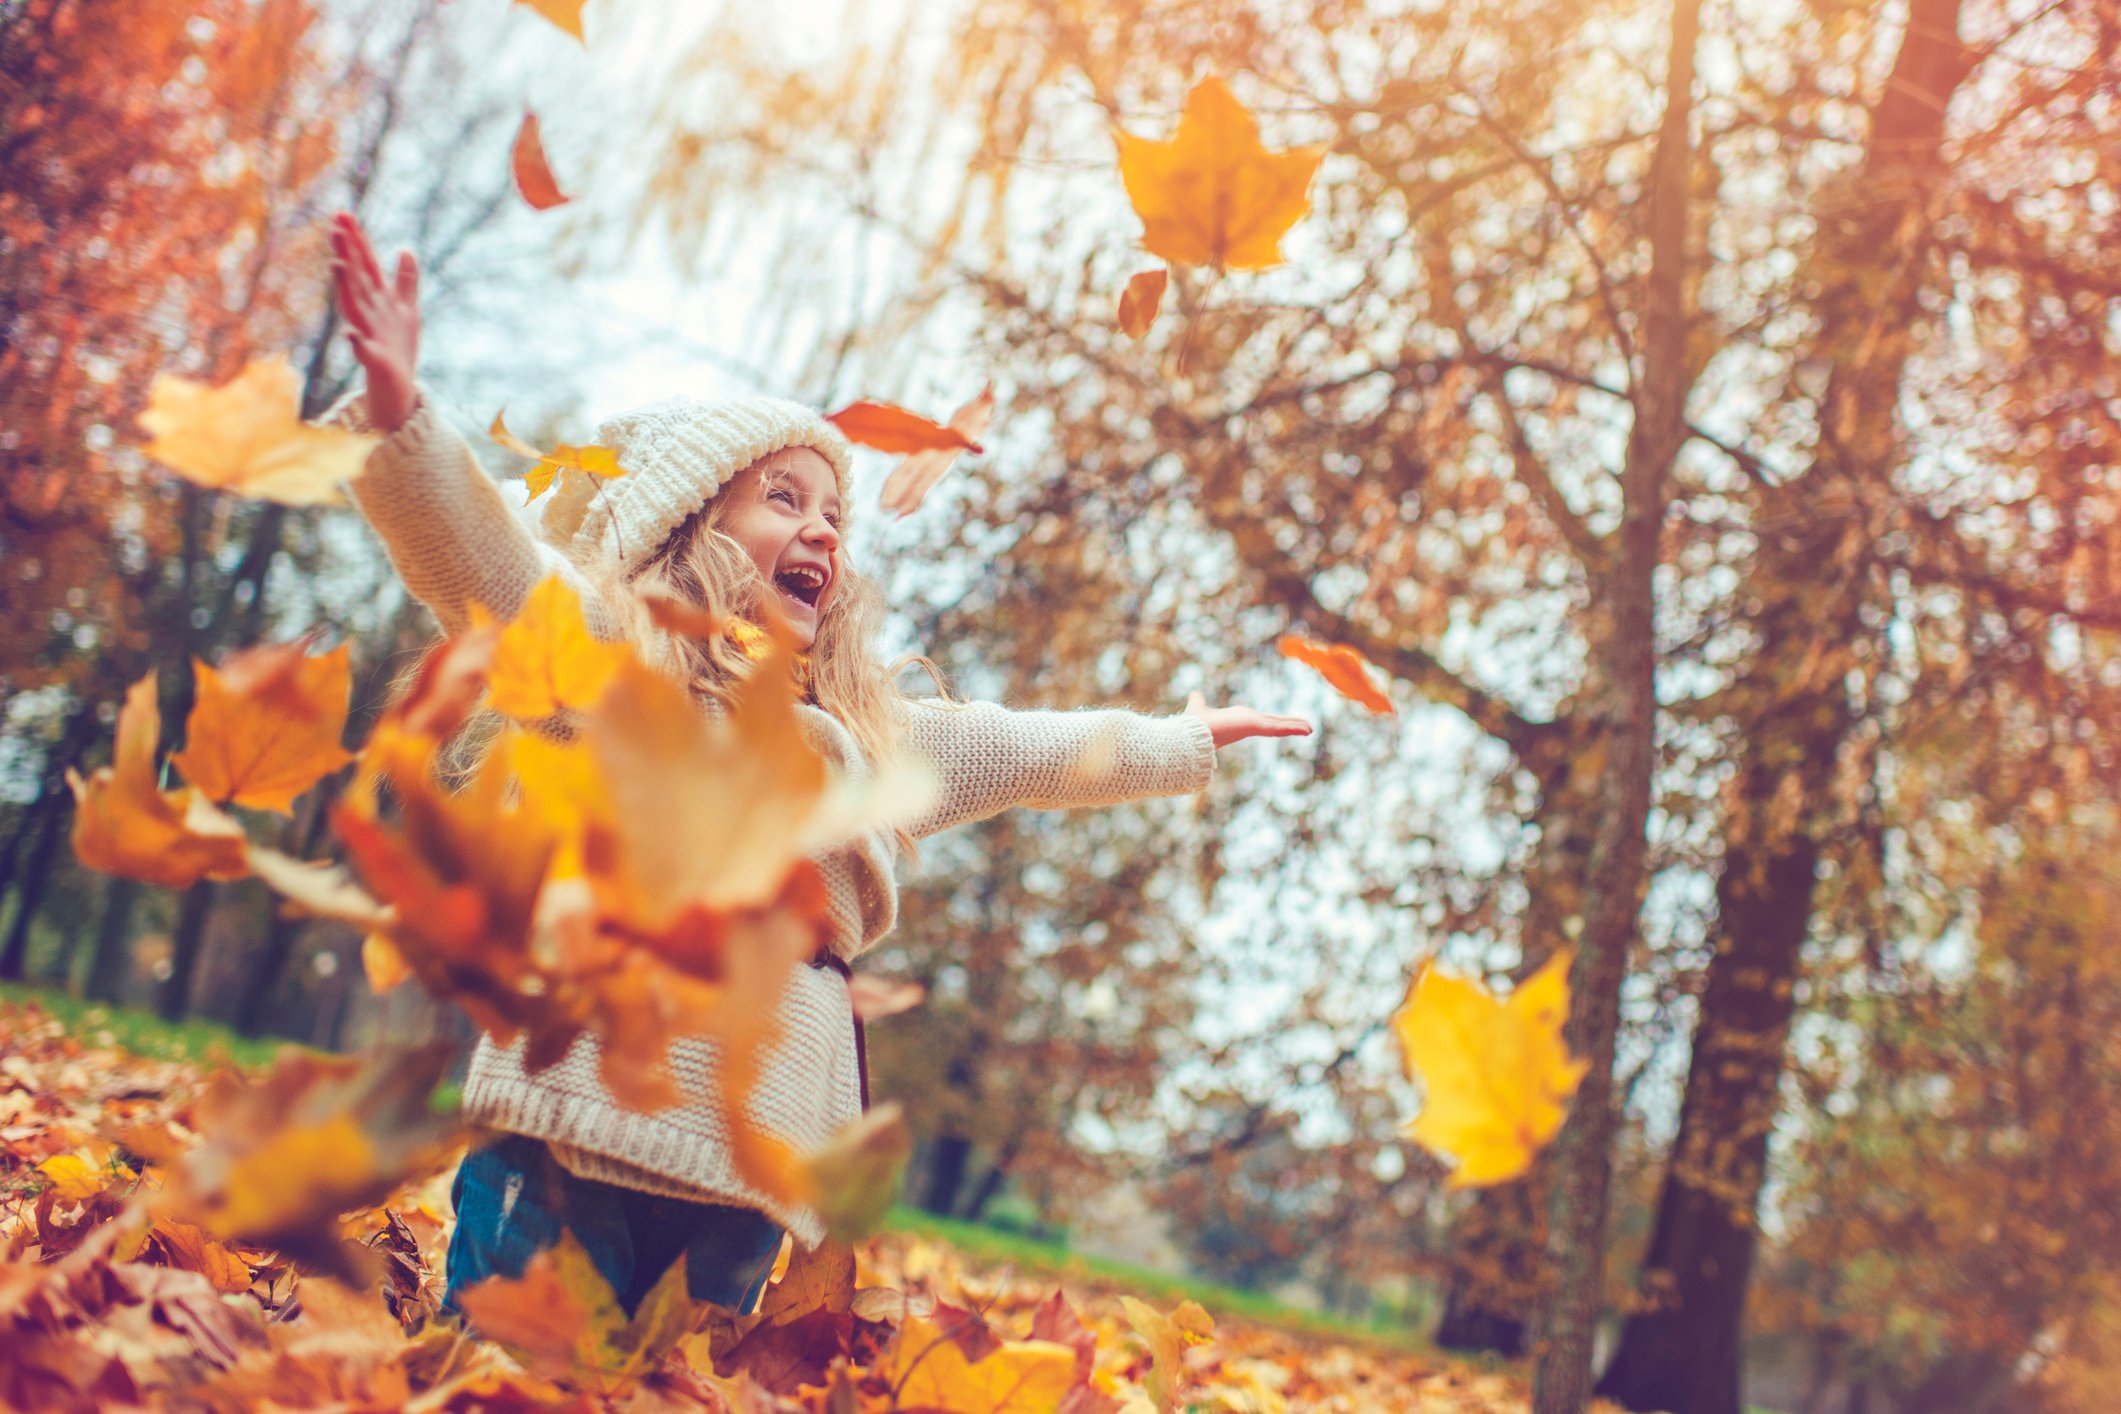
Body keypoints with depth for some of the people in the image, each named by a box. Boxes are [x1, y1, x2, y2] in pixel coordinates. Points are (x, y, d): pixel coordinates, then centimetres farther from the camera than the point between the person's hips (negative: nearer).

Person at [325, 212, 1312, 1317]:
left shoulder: (870, 736, 24)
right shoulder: (606, 650, 4)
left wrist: (1186, 742, 44)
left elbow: (1039, 752, 36)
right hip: (580, 1141, -6)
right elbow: (480, 553, -13)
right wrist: (399, 412, -30)